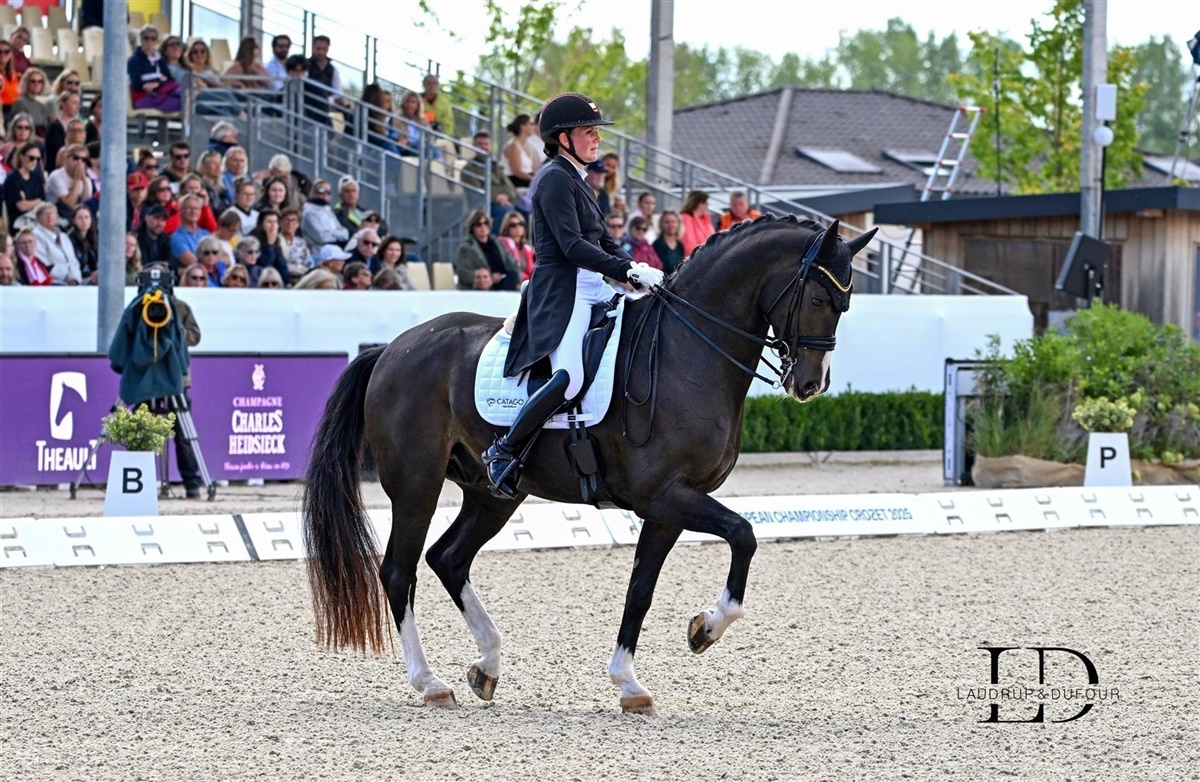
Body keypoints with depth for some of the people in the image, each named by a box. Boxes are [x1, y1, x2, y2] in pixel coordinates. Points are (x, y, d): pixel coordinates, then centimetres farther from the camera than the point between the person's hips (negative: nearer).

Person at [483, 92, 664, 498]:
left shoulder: (573, 179, 21)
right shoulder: (555, 179, -9)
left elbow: (602, 242, 24)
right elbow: (572, 245, -19)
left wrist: (636, 270, 7)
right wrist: (629, 271, -22)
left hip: (590, 288, 11)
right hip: (561, 291, -11)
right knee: (570, 375, -29)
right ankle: (504, 453, -17)